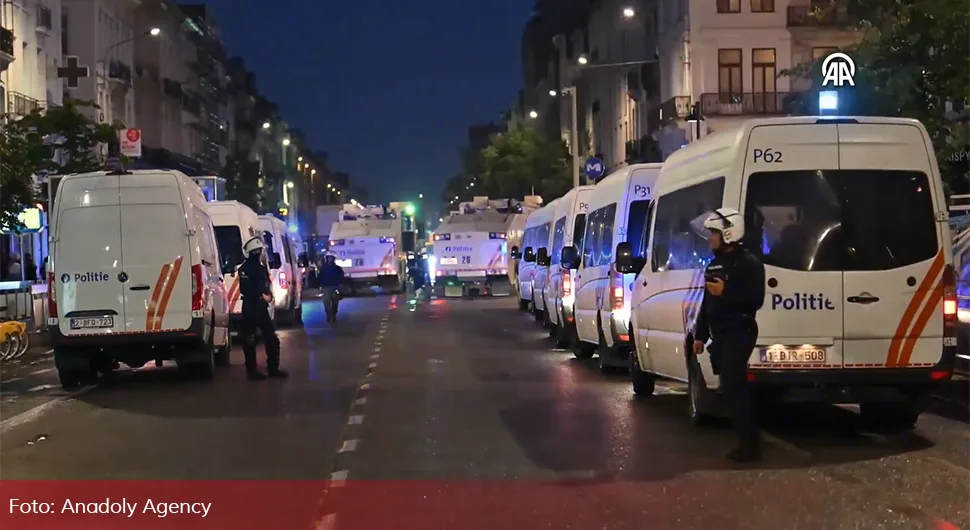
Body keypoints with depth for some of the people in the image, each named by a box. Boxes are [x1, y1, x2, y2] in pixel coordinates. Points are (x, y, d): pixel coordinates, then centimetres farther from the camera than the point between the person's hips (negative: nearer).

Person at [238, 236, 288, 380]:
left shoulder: (261, 267, 18)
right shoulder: (245, 268, -12)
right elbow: (245, 290, -21)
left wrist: (269, 295, 3)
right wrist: (262, 296, -18)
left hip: (262, 308, 9)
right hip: (250, 308, -9)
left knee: (272, 339, 8)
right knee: (250, 340, -2)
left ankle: (273, 369, 15)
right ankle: (252, 370, 4)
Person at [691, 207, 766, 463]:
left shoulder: (748, 263, -9)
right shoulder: (714, 264, 17)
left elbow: (756, 300, -18)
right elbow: (707, 302, 20)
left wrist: (725, 292, -25)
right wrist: (700, 334, 17)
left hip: (739, 333, -9)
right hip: (720, 335, 9)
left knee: (733, 386, -13)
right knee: (732, 387, 10)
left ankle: (749, 444, -9)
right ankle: (747, 441, 16)